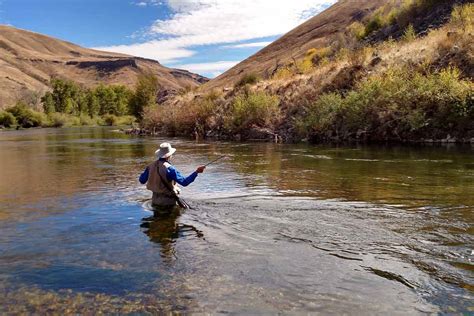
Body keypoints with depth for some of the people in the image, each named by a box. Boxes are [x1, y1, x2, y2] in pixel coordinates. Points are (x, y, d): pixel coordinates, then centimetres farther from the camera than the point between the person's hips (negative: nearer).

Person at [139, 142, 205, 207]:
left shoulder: (151, 166, 1)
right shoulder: (169, 168, -20)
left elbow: (142, 180, 13)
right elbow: (184, 182, -25)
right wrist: (196, 172, -24)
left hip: (155, 200, 7)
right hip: (168, 201, -7)